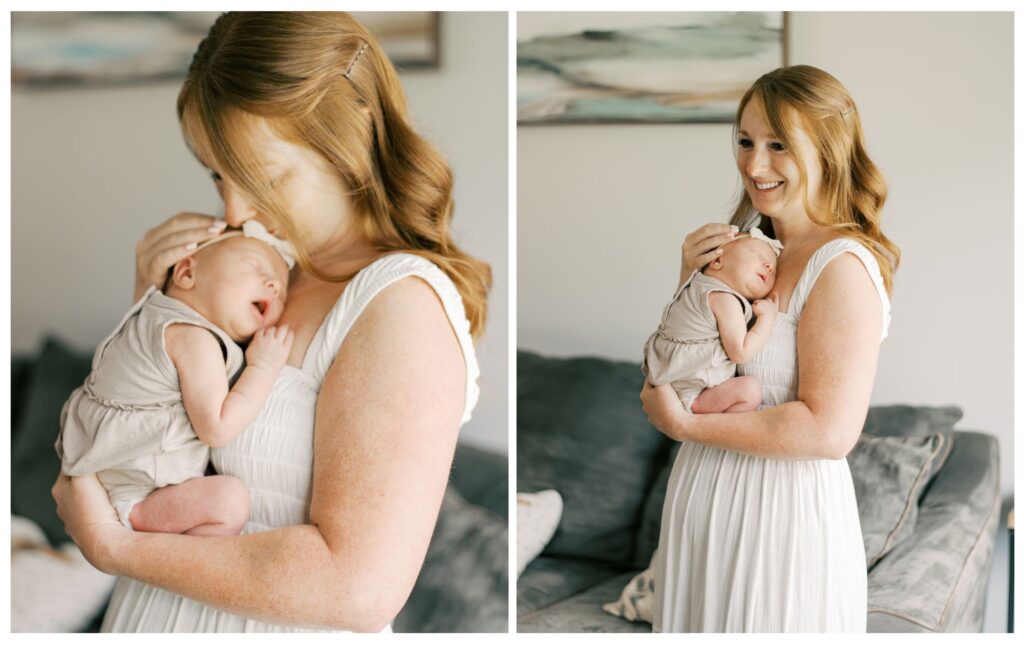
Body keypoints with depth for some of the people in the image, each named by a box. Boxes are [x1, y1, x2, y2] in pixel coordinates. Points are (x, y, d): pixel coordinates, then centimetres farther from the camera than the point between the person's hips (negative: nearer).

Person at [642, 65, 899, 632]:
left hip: (783, 513, -8)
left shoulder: (842, 265, -18)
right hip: (704, 500, 8)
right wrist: (690, 281, -4)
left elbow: (830, 430, -25)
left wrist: (683, 424, -19)